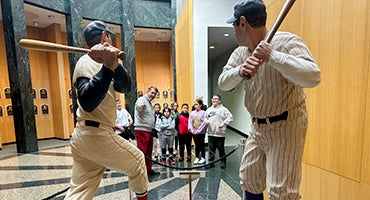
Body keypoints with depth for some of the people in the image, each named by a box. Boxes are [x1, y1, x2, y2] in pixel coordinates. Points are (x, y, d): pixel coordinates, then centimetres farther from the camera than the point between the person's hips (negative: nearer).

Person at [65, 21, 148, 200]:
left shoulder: (100, 63, 16)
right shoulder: (88, 62, -11)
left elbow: (125, 87, 1)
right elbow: (88, 103, -26)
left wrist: (114, 64, -17)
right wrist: (108, 67, -32)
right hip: (97, 136, -8)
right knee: (138, 160, 15)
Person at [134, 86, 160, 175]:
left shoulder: (149, 103, 21)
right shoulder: (142, 99, -7)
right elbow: (138, 106, -34)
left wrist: (153, 128, 25)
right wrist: (141, 107, -56)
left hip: (149, 130, 9)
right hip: (141, 130, -9)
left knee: (149, 151, 14)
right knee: (142, 151, -7)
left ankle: (148, 169, 24)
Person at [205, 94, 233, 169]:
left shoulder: (223, 109, -3)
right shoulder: (209, 109, 14)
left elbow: (230, 117, -8)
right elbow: (205, 117, 24)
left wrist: (223, 123, -15)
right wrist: (206, 121, 2)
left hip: (220, 133, -4)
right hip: (210, 133, 5)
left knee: (221, 149, 6)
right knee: (211, 149, 11)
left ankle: (223, 162, 22)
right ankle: (210, 162, 21)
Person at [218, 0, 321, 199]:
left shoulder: (287, 41, -16)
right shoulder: (240, 52, 4)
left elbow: (313, 77, -28)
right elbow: (222, 83, -4)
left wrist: (271, 55, -32)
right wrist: (240, 71, -24)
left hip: (286, 125, -6)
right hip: (257, 126, 7)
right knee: (249, 181, 17)